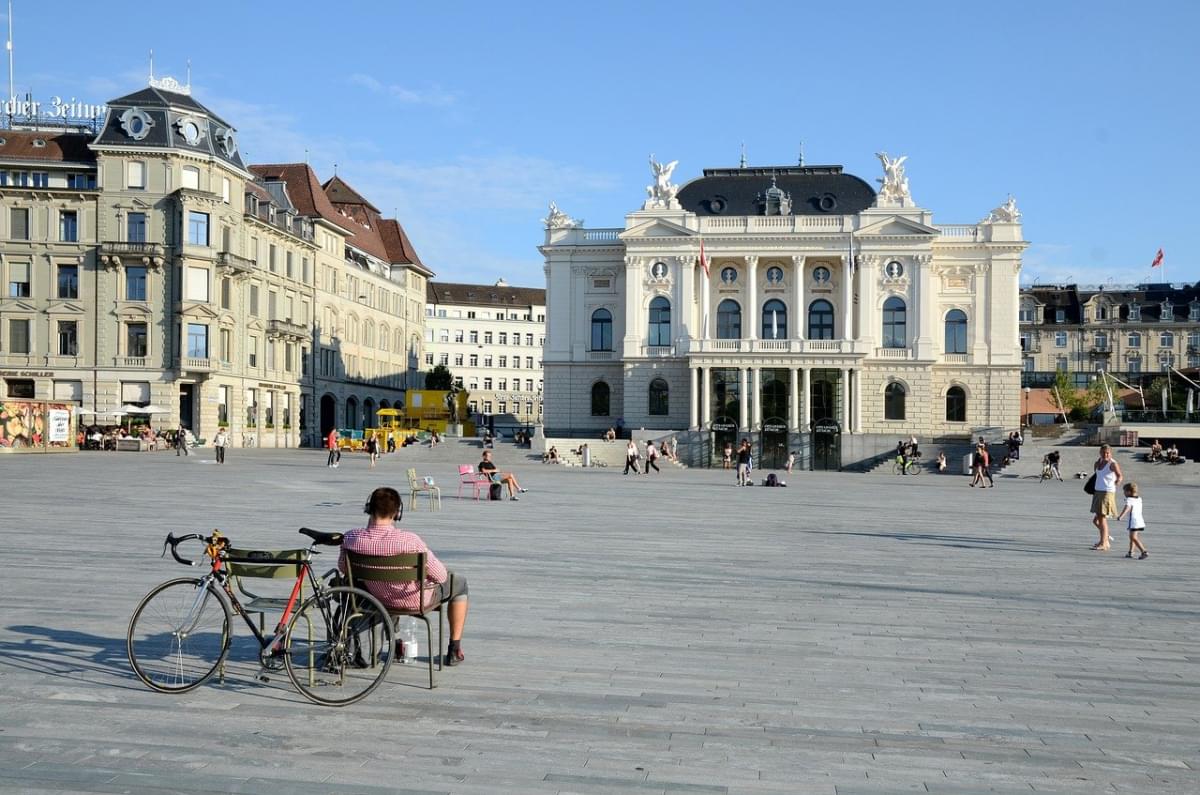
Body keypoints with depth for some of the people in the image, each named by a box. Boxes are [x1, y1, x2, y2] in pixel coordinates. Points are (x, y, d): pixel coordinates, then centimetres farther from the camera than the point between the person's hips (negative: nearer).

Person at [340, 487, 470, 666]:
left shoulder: (350, 538, -22)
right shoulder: (409, 540, -34)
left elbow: (343, 567, 0)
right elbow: (440, 576, -23)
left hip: (379, 599, 5)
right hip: (416, 599, -4)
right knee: (459, 582, 24)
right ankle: (455, 651, 27)